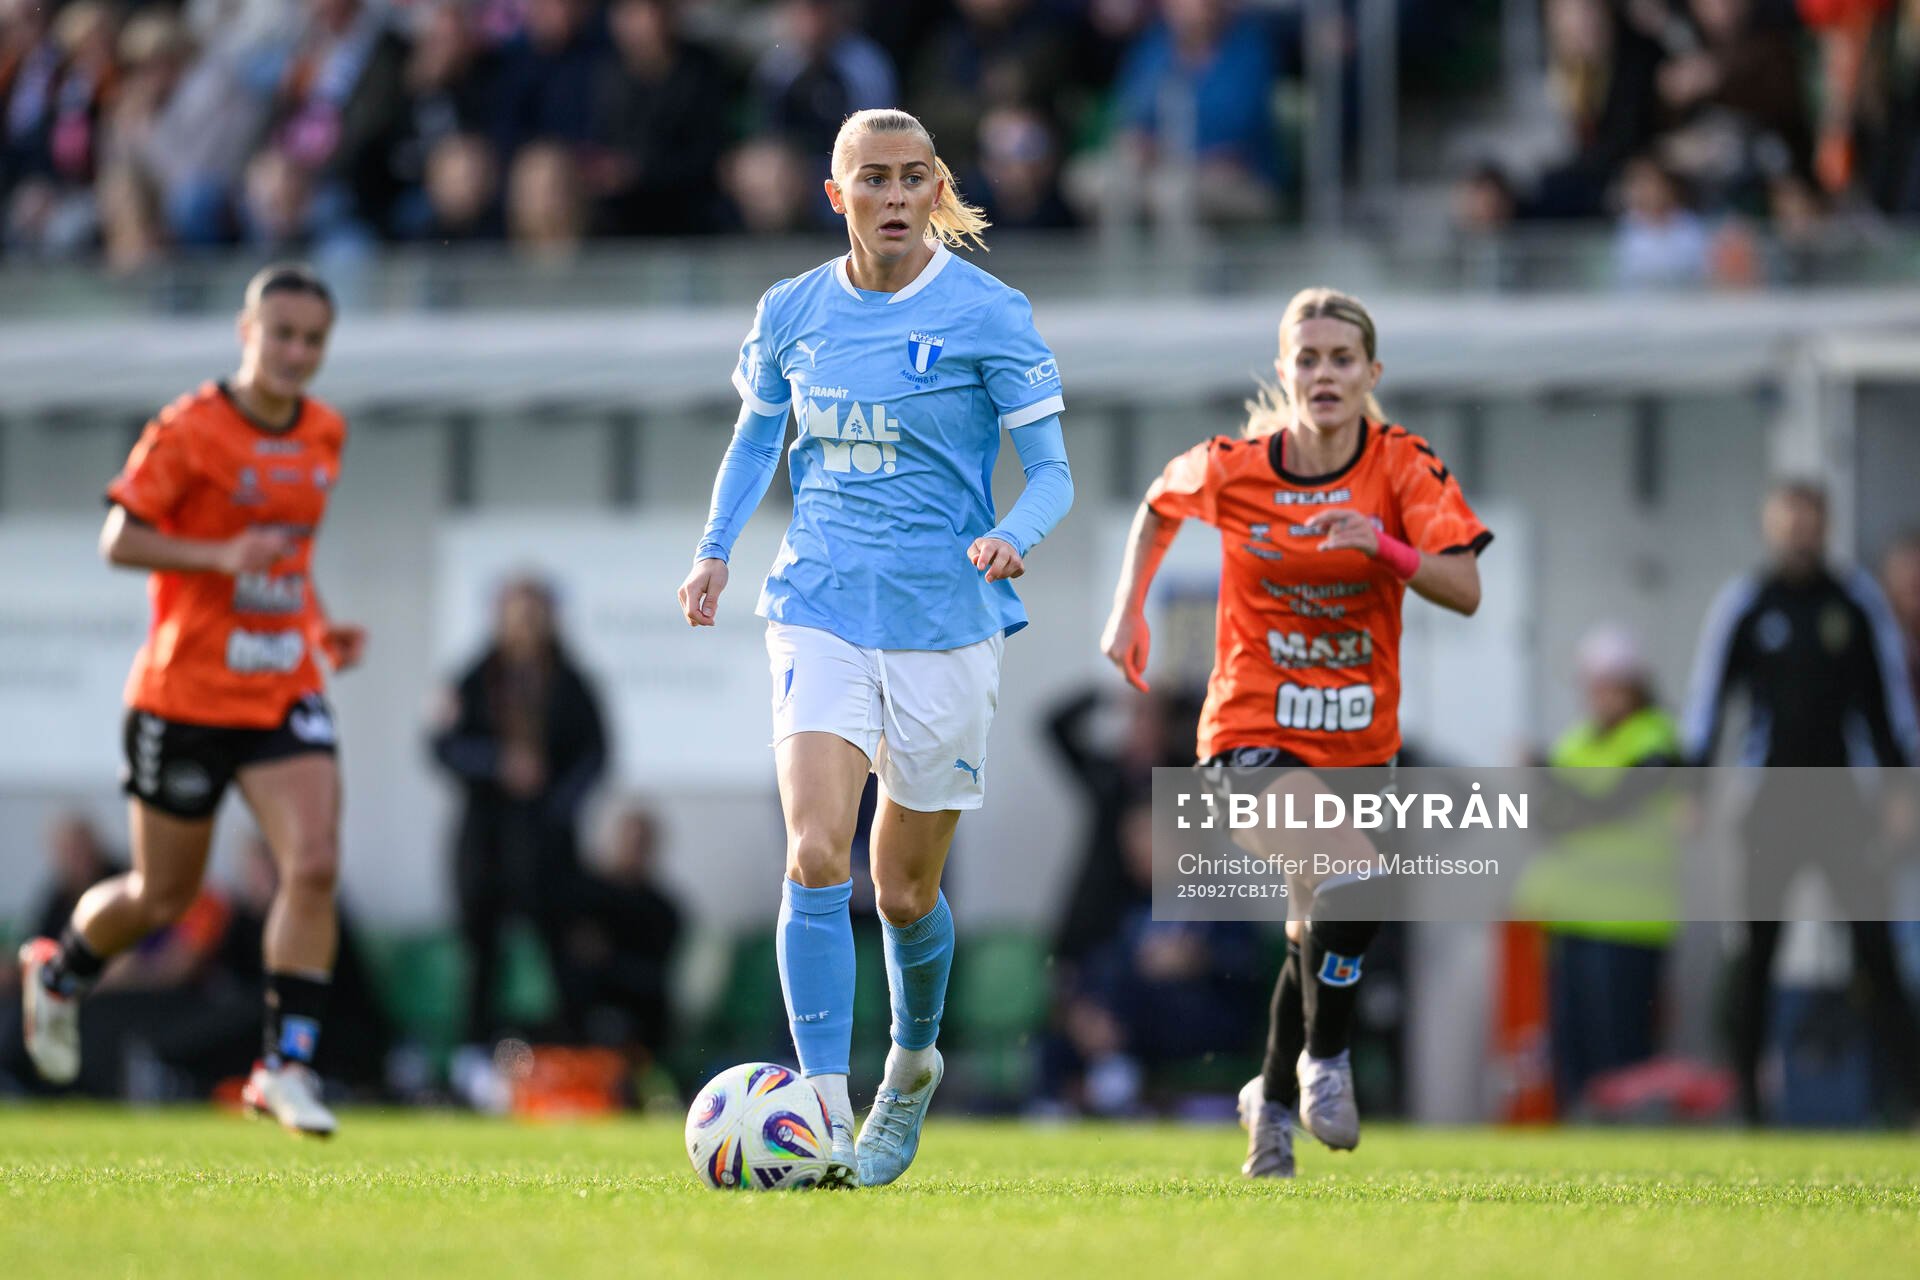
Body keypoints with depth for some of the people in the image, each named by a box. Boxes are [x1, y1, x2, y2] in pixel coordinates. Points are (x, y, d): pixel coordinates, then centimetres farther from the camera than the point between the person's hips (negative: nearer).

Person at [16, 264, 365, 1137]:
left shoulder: (324, 435, 8)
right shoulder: (188, 431, -11)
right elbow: (119, 542, -13)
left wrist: (321, 626, 9)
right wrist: (222, 557, -27)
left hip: (285, 694, 4)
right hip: (186, 694, -4)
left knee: (315, 865, -16)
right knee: (162, 898, 7)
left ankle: (287, 1065, -11)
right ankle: (60, 968, 39)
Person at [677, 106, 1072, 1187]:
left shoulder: (986, 314, -6)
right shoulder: (792, 314, 4)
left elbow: (1053, 472, -5)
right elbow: (758, 436, 21)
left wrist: (1014, 538, -26)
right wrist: (717, 548, 6)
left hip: (944, 620, -2)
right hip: (820, 611, 2)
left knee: (906, 887, 9)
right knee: (816, 855, -19)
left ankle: (913, 1064, 39)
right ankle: (825, 1111, -20)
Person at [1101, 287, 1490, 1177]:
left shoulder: (1404, 469, -7)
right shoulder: (1234, 469, -7)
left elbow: (1465, 591, -18)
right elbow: (1159, 506, 16)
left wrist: (1384, 546, -32)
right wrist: (1129, 610, 13)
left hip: (1358, 736, 3)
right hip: (1251, 728, -3)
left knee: (1324, 930, 12)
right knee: (1353, 877, -27)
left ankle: (1275, 1103, 36)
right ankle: (1324, 1061, -6)